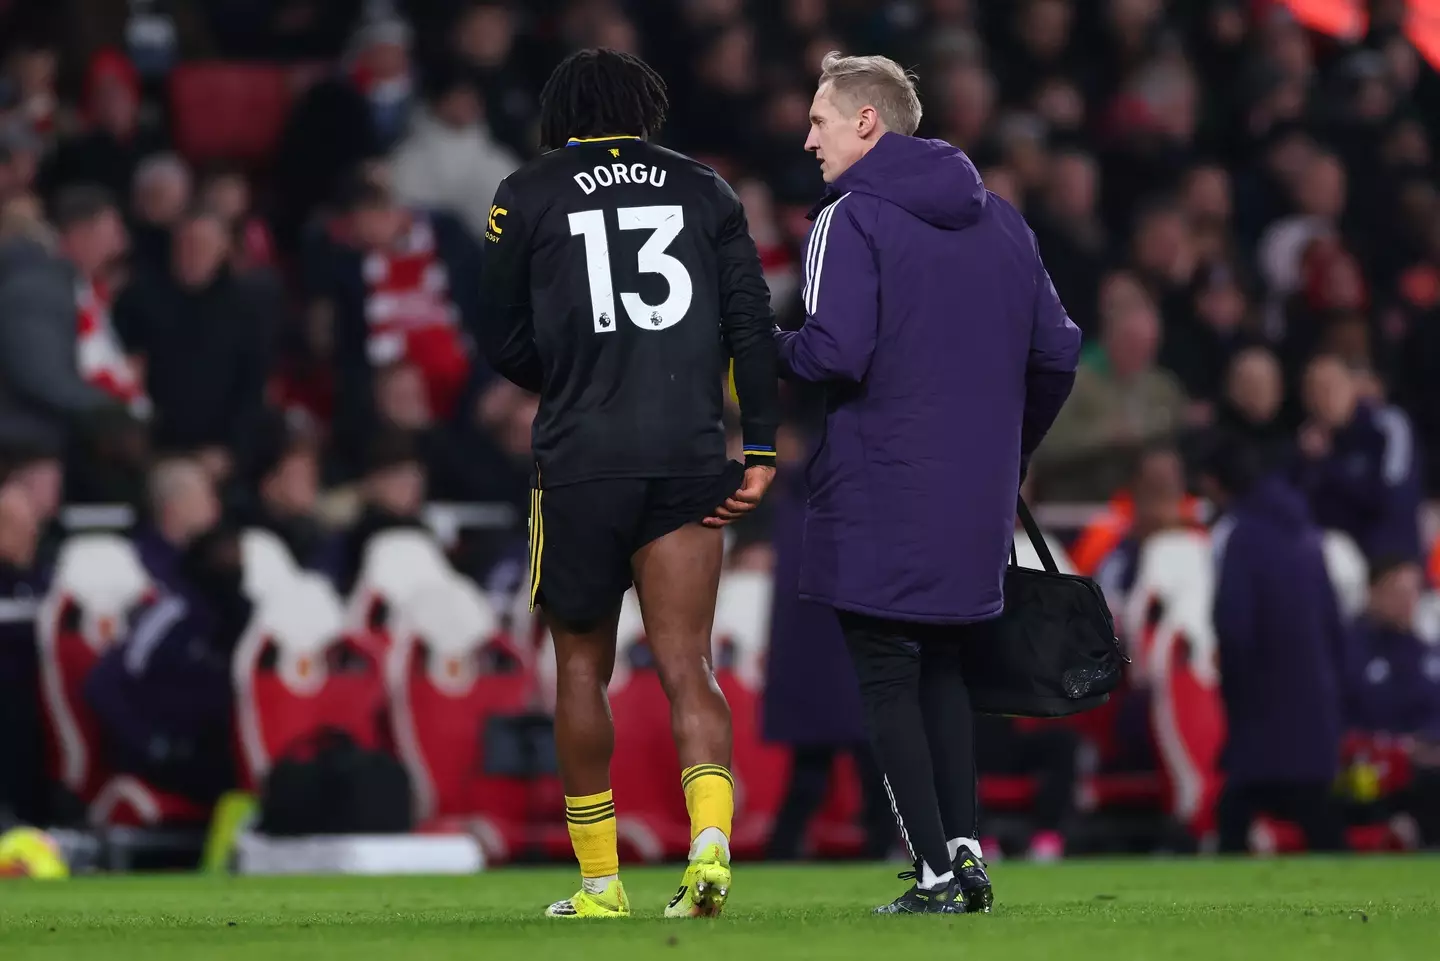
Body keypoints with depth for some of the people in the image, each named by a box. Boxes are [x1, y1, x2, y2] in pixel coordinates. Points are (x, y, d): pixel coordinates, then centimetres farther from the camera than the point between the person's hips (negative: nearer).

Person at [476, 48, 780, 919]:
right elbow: (752, 325, 3)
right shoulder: (705, 191, 10)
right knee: (688, 666, -1)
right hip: (691, 458, 1)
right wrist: (761, 448, 2)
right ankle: (711, 840, -24)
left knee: (583, 666, 11)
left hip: (581, 463, -1)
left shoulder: (527, 197, 5)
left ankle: (600, 883, 14)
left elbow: (503, 344, 7)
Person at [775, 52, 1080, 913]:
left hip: (879, 502, -6)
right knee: (943, 671, 19)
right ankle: (964, 848, 10)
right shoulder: (999, 219, 12)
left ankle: (936, 873, -5)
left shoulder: (852, 219, -9)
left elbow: (835, 352, -21)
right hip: (978, 506, 6)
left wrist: (770, 349, -1)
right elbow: (1057, 352, 11)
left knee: (888, 681, 0)